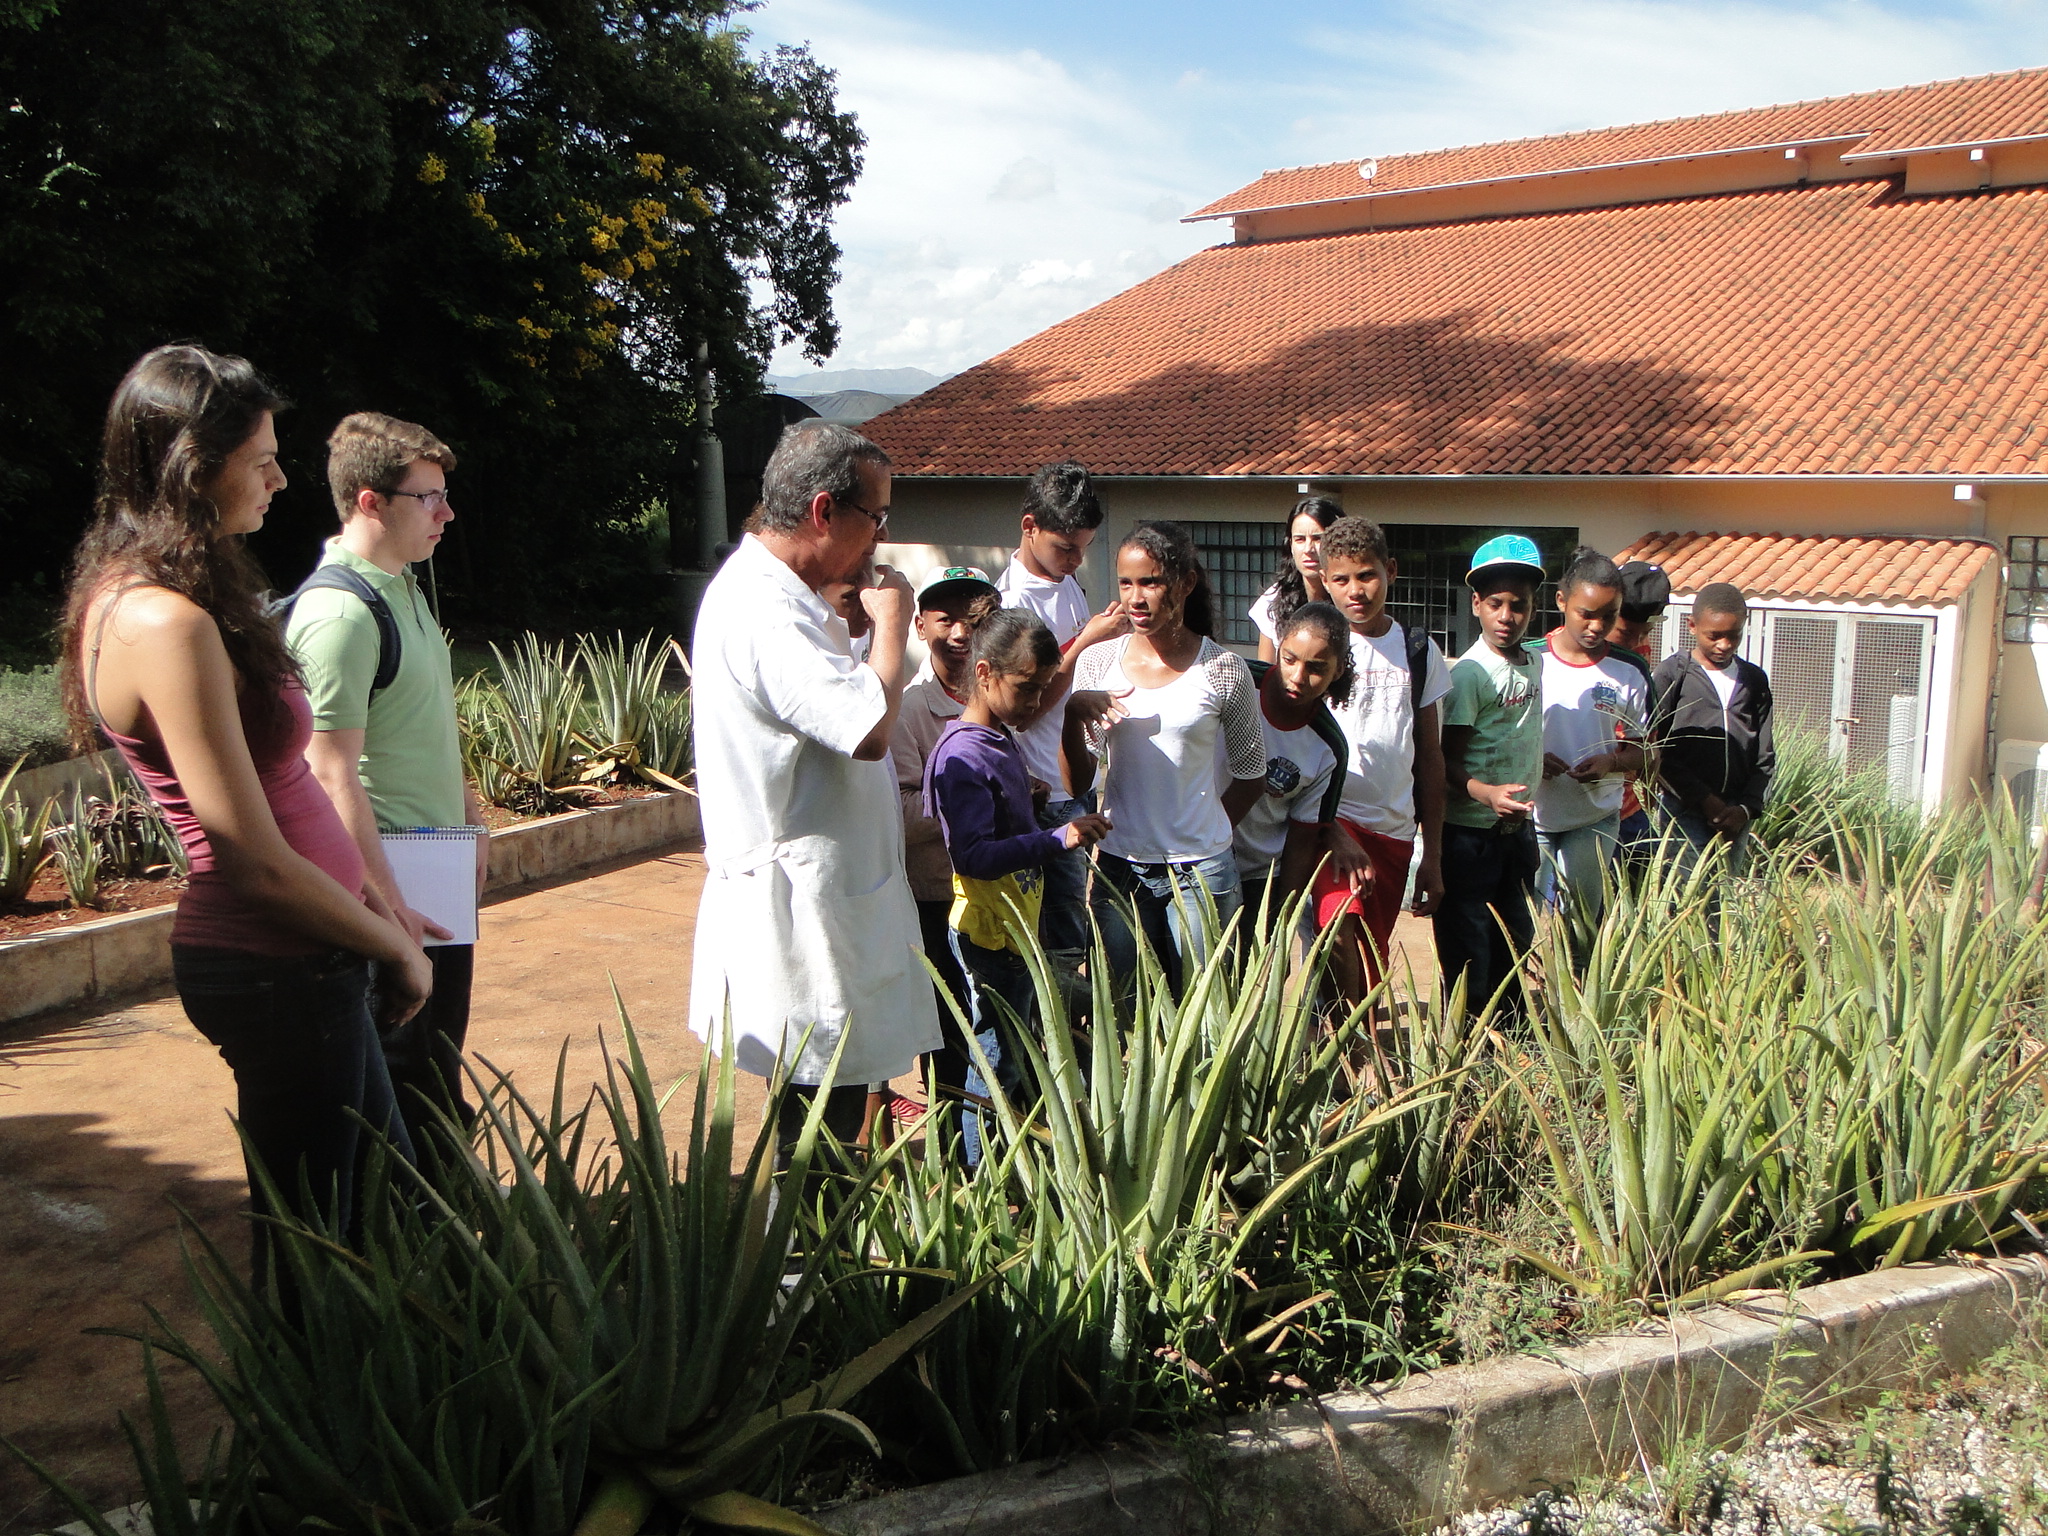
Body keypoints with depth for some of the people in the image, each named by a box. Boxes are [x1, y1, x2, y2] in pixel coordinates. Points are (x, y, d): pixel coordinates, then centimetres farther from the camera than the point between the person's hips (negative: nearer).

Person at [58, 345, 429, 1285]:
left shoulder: (129, 596, 8)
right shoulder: (169, 624, -23)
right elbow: (257, 860, -22)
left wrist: (373, 911, 10)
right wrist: (393, 946, -8)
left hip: (296, 957, 10)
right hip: (280, 969, -10)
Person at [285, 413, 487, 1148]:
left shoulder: (401, 585, 10)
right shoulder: (339, 611, -20)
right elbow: (333, 773, -24)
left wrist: (470, 814, 21)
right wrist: (386, 902, -25)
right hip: (392, 878, -10)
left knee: (442, 1055, 20)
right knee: (404, 1079, 2)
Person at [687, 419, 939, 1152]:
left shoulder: (772, 593, 15)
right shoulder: (764, 612, -20)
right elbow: (870, 728, -29)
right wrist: (890, 620, -15)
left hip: (825, 899, 11)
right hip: (801, 917, -11)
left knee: (832, 1110, 15)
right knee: (822, 1120, -3)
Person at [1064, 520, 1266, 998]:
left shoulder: (1223, 670, -5)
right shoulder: (1098, 662, 1)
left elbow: (1250, 777, 7)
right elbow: (1077, 784, 0)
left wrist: (1203, 836, 6)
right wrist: (1073, 713, -14)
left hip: (1199, 871, -2)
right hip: (1118, 868, 2)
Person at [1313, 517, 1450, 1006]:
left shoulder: (1418, 650, 9)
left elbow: (1430, 755, 13)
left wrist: (1433, 855, 10)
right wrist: (1336, 835, -16)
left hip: (1396, 831, 4)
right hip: (1331, 818, -4)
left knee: (1373, 964, 9)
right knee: (1339, 935, -26)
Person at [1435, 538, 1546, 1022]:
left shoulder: (1536, 666, 7)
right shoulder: (1470, 673, -15)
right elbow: (1449, 761, -18)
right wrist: (1486, 793, -34)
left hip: (1519, 828, 8)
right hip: (1470, 832, -7)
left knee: (1516, 940, 16)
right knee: (1467, 950, 0)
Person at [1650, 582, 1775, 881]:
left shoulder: (1754, 680, 12)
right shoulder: (1672, 674, -1)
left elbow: (1765, 758, 12)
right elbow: (1658, 752, -4)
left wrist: (1747, 808, -3)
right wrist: (1705, 800, -9)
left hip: (1737, 814, 4)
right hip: (1686, 809, -4)